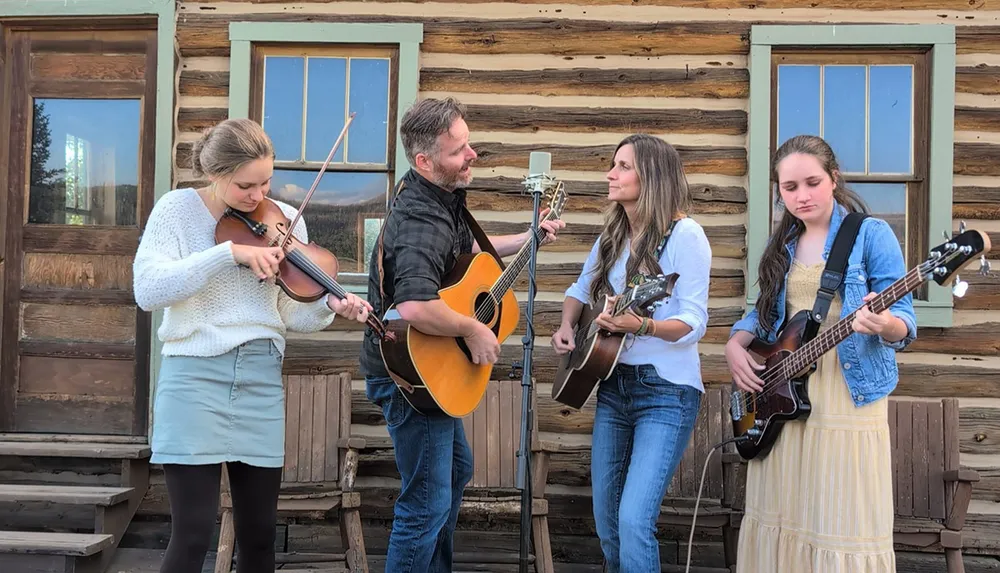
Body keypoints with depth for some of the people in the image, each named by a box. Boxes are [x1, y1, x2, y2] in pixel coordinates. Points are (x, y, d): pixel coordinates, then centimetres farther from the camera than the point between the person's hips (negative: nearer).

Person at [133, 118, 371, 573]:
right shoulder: (178, 209, -3)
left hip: (262, 380, 4)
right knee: (192, 535, -6)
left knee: (259, 536, 10)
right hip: (194, 378, -3)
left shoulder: (284, 221, 6)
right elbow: (147, 291, -18)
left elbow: (290, 313, 6)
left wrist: (330, 306, -15)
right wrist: (230, 252, -24)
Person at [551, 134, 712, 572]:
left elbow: (694, 322, -17)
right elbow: (580, 290, 23)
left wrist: (640, 325, -34)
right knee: (606, 522, 13)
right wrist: (566, 327, 3)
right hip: (612, 387, 7)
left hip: (666, 392, -7)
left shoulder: (684, 234, -12)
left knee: (634, 521, -17)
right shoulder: (612, 236, 10)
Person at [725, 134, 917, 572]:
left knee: (844, 529, -2)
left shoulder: (871, 235, -5)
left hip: (849, 402, -5)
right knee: (779, 523, 11)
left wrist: (883, 325, -32)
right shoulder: (782, 244, 12)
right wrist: (735, 345, 0)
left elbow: (903, 321, -9)